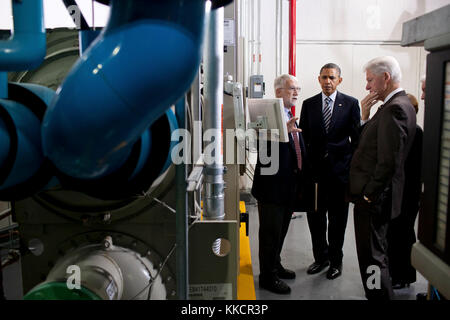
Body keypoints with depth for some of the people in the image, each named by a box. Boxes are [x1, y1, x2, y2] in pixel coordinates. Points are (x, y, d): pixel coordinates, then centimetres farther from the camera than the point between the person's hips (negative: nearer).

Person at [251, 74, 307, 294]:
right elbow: (262, 148, -28)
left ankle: (275, 266, 38)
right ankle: (267, 277, 17)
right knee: (270, 232, 3)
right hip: (272, 187, -9)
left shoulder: (291, 118, 14)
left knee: (281, 231, 21)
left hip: (289, 187, 9)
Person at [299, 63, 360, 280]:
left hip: (340, 170, -2)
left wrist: (354, 168, -4)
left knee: (338, 219, 9)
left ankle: (335, 260, 26)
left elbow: (356, 138, 1)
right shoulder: (309, 104, 7)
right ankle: (321, 257, 28)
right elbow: (303, 137, 7)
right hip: (315, 170, 2)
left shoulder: (350, 103, 1)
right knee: (314, 216, 9)